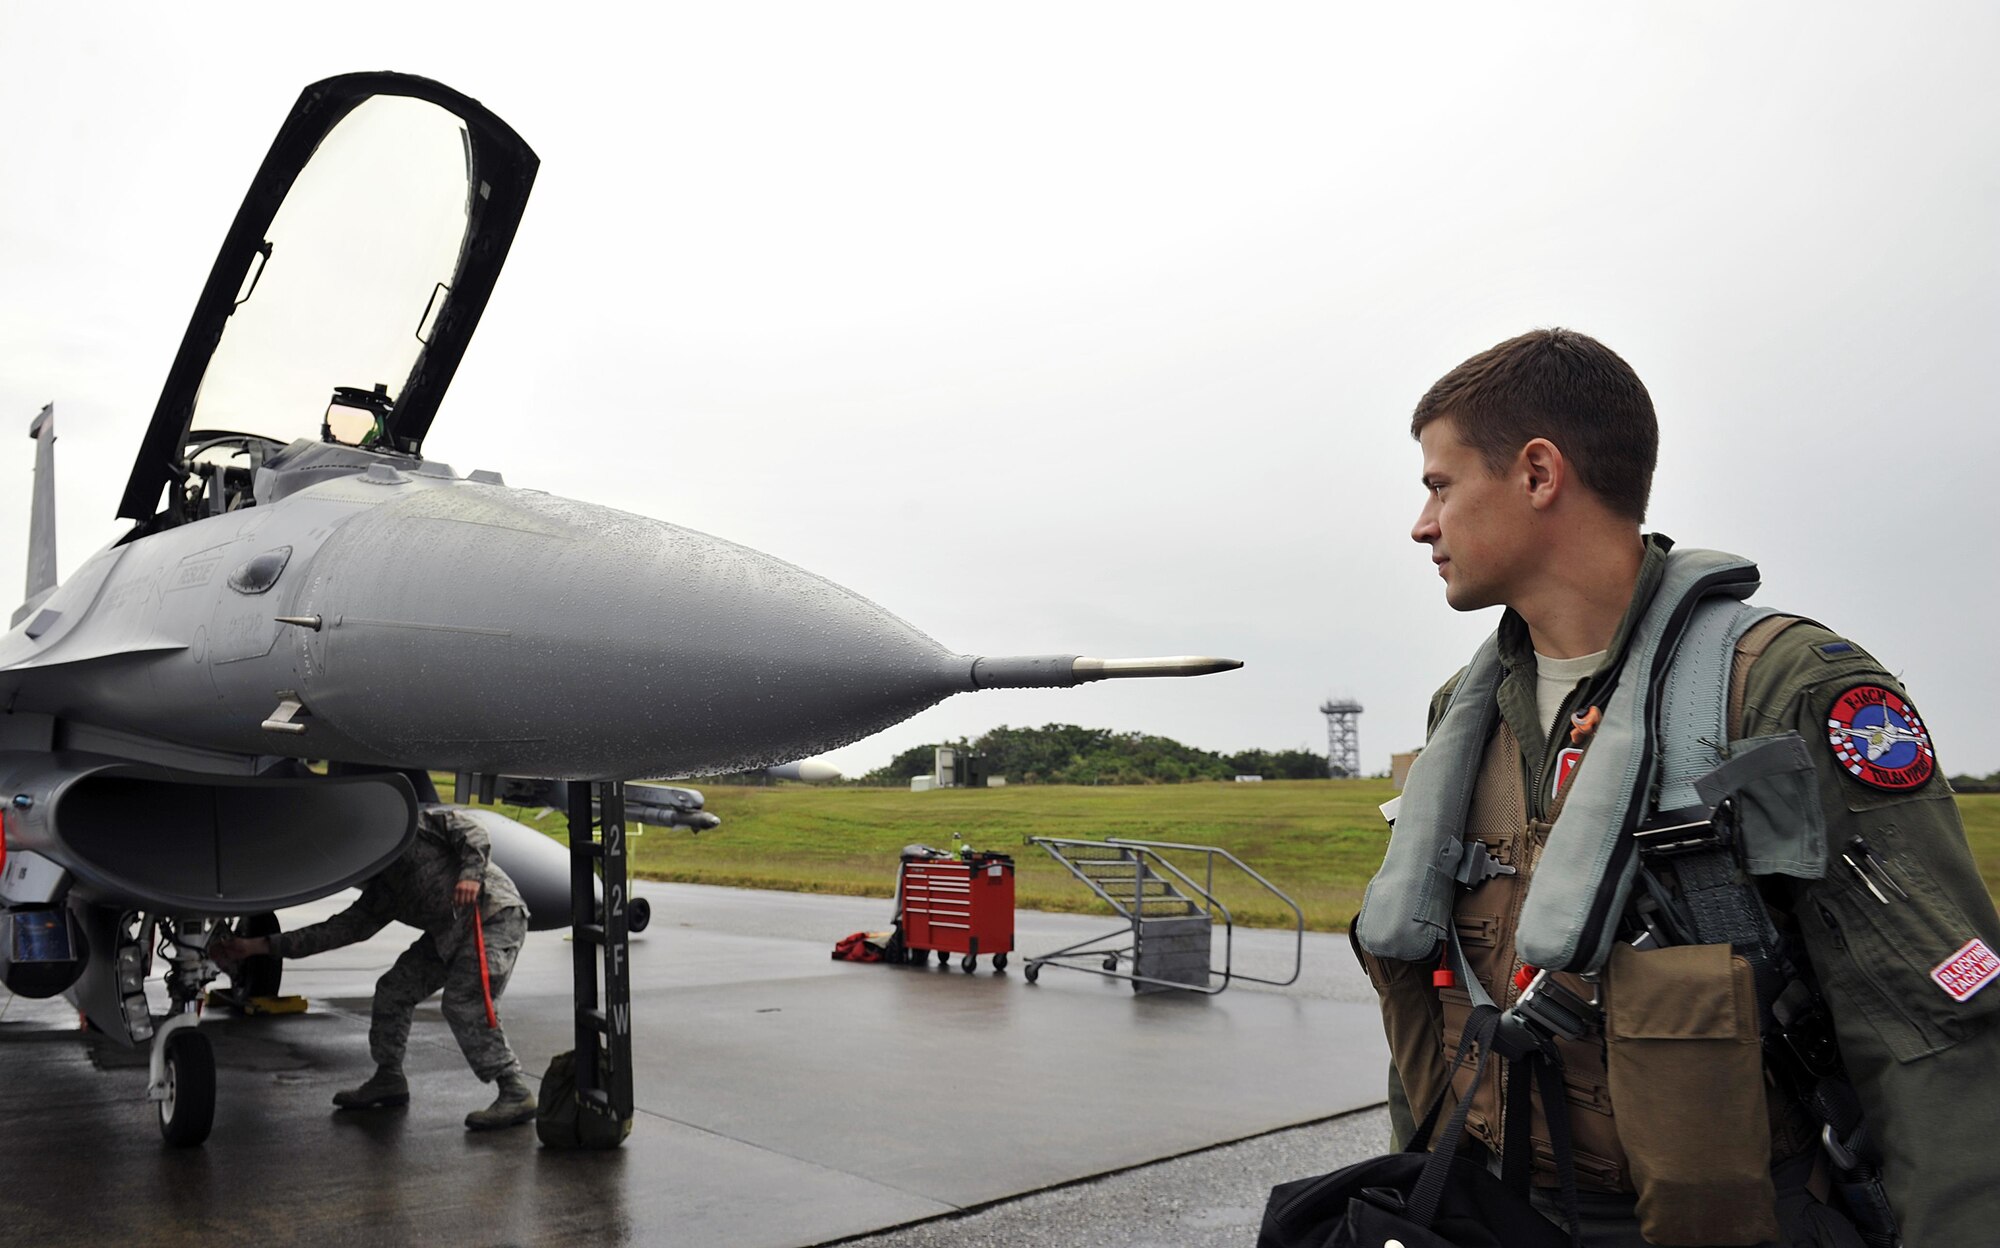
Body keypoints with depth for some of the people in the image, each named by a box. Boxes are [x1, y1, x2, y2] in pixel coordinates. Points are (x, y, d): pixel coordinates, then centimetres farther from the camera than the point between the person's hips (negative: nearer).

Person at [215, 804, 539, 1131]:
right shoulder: (378, 894, 18)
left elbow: (468, 830, -8)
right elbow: (339, 929, 11)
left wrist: (471, 873, -25)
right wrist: (258, 946, 10)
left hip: (494, 913, -9)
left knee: (465, 1005, -20)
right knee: (394, 988, 11)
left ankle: (516, 1094, -16)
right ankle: (388, 1079, 26)